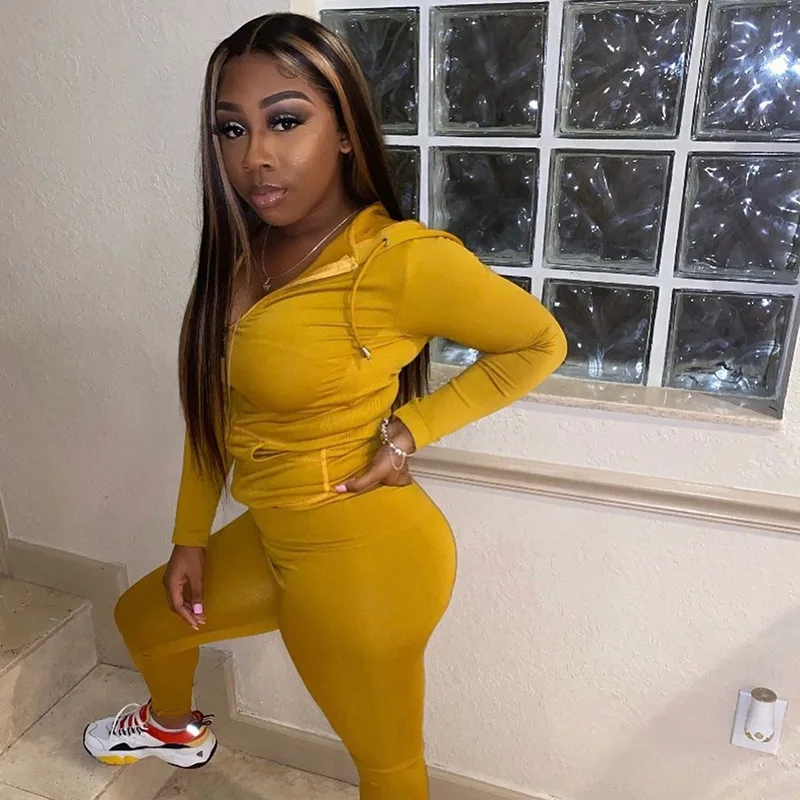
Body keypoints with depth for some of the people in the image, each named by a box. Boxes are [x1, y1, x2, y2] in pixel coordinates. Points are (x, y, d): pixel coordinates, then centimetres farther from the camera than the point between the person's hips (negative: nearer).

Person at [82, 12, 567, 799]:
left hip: (363, 559, -8)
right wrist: (189, 538, 11)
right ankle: (175, 729, 63)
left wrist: (412, 429, -17)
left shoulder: (402, 259, -24)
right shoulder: (240, 252, 0)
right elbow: (213, 403, 6)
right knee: (143, 617, 30)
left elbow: (539, 343, -11)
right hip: (276, 539, 8)